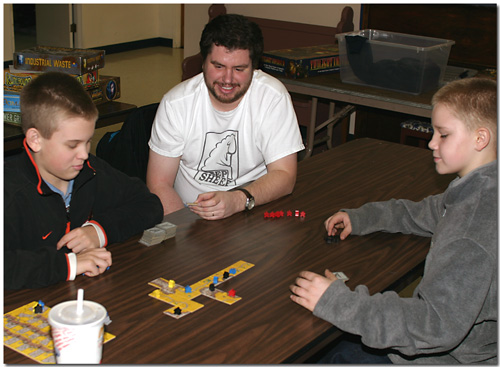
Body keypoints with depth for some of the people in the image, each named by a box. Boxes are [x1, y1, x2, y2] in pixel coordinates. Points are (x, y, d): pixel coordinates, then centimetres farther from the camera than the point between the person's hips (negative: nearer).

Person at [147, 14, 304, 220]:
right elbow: (159, 183, -7)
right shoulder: (176, 103, -9)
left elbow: (284, 176, -14)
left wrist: (239, 200, -34)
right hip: (188, 210, 1)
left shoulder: (273, 98, -12)